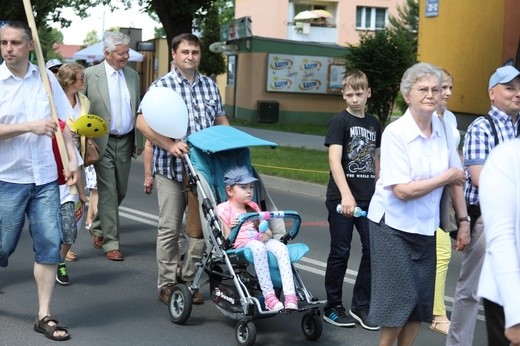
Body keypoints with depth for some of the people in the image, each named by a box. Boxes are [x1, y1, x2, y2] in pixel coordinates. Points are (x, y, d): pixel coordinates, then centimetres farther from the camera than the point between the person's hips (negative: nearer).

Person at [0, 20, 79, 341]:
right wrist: (30, 126, -20)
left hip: (45, 177, 2)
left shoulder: (46, 78, 4)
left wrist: (72, 159, -2)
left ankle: (44, 315, 9)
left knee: (49, 244, 0)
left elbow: (61, 122, 8)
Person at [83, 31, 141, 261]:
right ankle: (111, 243, 3)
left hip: (125, 142, 5)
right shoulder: (90, 75, -5)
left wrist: (139, 140, 10)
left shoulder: (132, 75, 9)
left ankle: (98, 227, 37)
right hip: (102, 143, -5)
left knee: (120, 192, 12)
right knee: (108, 193, -4)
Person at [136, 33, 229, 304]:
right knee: (169, 228, 2)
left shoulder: (209, 85, 13)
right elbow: (142, 122, -12)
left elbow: (221, 120, 20)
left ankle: (189, 280, 19)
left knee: (199, 227, 8)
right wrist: (169, 144, -24)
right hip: (171, 167, -4)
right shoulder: (161, 86, -3)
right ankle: (167, 284, 12)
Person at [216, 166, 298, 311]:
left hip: (259, 241, 6)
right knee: (258, 247, -39)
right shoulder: (223, 209, 4)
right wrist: (231, 228, -25)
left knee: (281, 247, -27)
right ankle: (269, 297, -42)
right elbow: (226, 239, -2)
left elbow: (267, 230, 20)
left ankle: (290, 297, -39)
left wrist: (267, 234, -5)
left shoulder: (253, 207, 25)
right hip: (239, 244, -5)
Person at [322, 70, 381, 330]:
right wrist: (346, 194, -31)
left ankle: (361, 306, 18)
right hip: (341, 198, -5)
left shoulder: (374, 123, 10)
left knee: (373, 249, 4)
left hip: (368, 199, 5)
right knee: (340, 252, 3)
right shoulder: (340, 121, -8)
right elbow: (334, 159, -19)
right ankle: (332, 307, 17)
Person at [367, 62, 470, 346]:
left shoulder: (443, 129, -1)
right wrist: (445, 178, -13)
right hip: (393, 226, -5)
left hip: (425, 227, 5)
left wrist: (463, 221, 5)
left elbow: (456, 178, 8)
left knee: (421, 301, 10)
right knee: (400, 298, -1)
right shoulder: (395, 133, -18)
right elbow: (402, 190, -23)